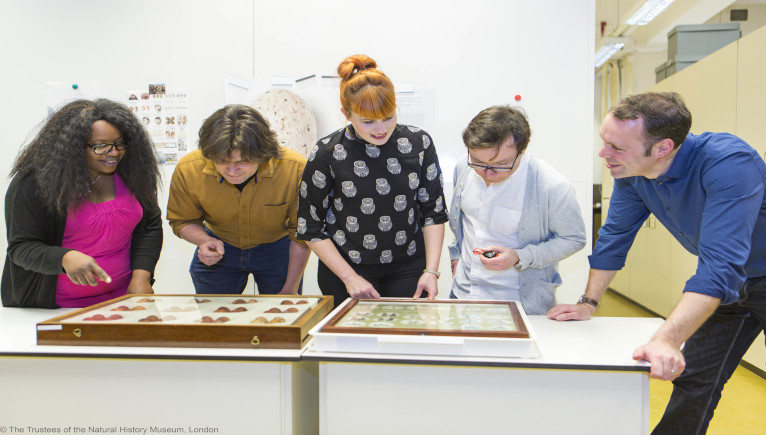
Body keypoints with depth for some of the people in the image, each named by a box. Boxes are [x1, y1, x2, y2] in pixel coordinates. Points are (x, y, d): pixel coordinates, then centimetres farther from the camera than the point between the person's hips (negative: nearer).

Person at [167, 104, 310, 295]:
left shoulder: (296, 169, -32)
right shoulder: (187, 170, -26)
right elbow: (183, 221, -6)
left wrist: (290, 289, -12)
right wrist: (205, 241, -29)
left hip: (277, 248, -1)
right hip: (220, 246, 2)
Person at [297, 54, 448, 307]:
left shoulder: (419, 143, -4)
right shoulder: (326, 154, -11)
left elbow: (433, 212, 3)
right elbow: (310, 228, -5)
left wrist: (431, 270, -5)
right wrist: (350, 277, -10)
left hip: (407, 268, 2)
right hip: (344, 268, -1)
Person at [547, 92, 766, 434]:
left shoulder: (729, 164, -35)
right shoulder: (631, 173, -15)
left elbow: (721, 266, -42)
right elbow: (614, 238, -3)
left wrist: (666, 340, -50)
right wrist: (588, 303, -4)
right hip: (729, 286, 5)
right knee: (694, 379, 10)